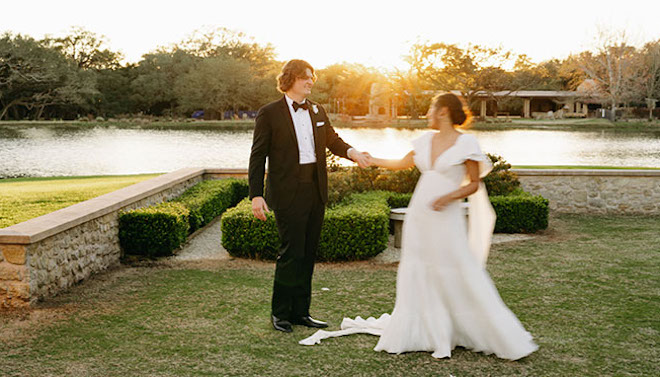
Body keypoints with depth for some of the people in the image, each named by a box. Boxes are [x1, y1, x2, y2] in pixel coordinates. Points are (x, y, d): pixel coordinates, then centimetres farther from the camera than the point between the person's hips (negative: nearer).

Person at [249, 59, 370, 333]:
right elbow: (258, 156, -5)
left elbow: (332, 140, 20)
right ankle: (280, 313, 10)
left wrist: (351, 152, -3)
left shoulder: (318, 111, 13)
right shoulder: (269, 113, -4)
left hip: (316, 191, 6)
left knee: (308, 253, 10)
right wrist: (256, 195, -11)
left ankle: (300, 311, 20)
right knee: (291, 252, -6)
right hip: (288, 194, -6)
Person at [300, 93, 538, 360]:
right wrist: (371, 160, 30)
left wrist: (449, 197, -19)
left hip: (446, 220, -6)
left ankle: (504, 340, 6)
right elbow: (402, 164, 25)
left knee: (462, 279, -6)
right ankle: (431, 336, 20)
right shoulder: (426, 140, 11)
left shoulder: (466, 143, -6)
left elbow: (475, 184, -4)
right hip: (418, 217, 6)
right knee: (417, 276, 8)